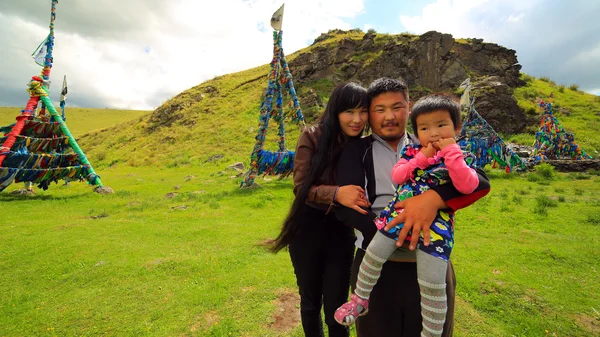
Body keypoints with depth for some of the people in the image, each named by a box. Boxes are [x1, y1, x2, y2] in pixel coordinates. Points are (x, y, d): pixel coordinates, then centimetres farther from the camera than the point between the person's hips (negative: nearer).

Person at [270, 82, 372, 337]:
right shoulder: (313, 137, -14)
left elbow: (365, 193, 0)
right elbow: (301, 187, -19)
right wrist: (336, 193, -37)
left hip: (341, 233, 1)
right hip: (308, 230, 0)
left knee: (336, 311, 10)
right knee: (310, 303, 21)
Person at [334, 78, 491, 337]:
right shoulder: (356, 151, 0)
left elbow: (480, 180, -10)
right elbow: (346, 205, -11)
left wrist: (434, 197, -29)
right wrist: (393, 234, -22)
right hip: (375, 267, -1)